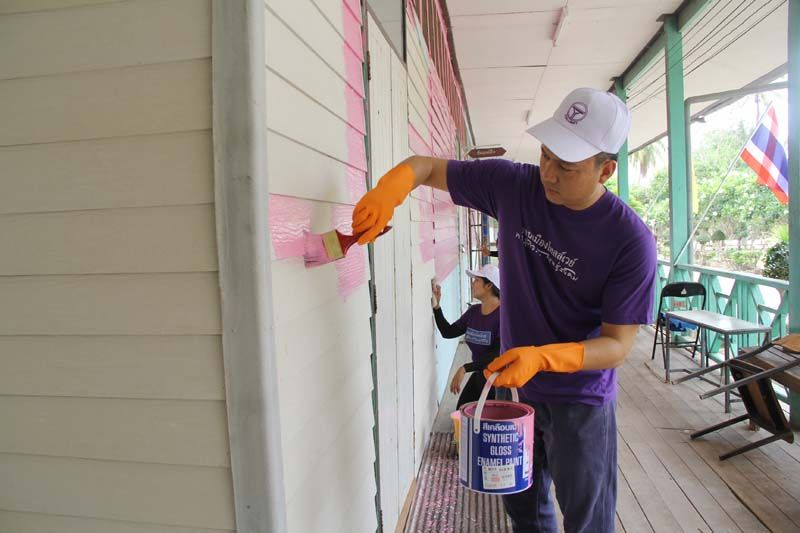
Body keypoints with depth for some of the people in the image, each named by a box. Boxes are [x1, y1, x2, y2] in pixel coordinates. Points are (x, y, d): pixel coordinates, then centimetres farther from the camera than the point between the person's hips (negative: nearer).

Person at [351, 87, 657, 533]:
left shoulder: (631, 241, -24)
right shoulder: (514, 185, -13)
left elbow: (618, 344, -20)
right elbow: (428, 167, -7)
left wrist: (542, 357, -36)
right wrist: (390, 188, -29)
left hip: (581, 399, -4)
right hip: (515, 385, 4)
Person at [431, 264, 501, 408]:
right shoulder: (474, 311, 2)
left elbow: (499, 355, -26)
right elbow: (448, 332, 5)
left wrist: (465, 368, -28)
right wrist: (436, 306, -6)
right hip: (480, 372, 6)